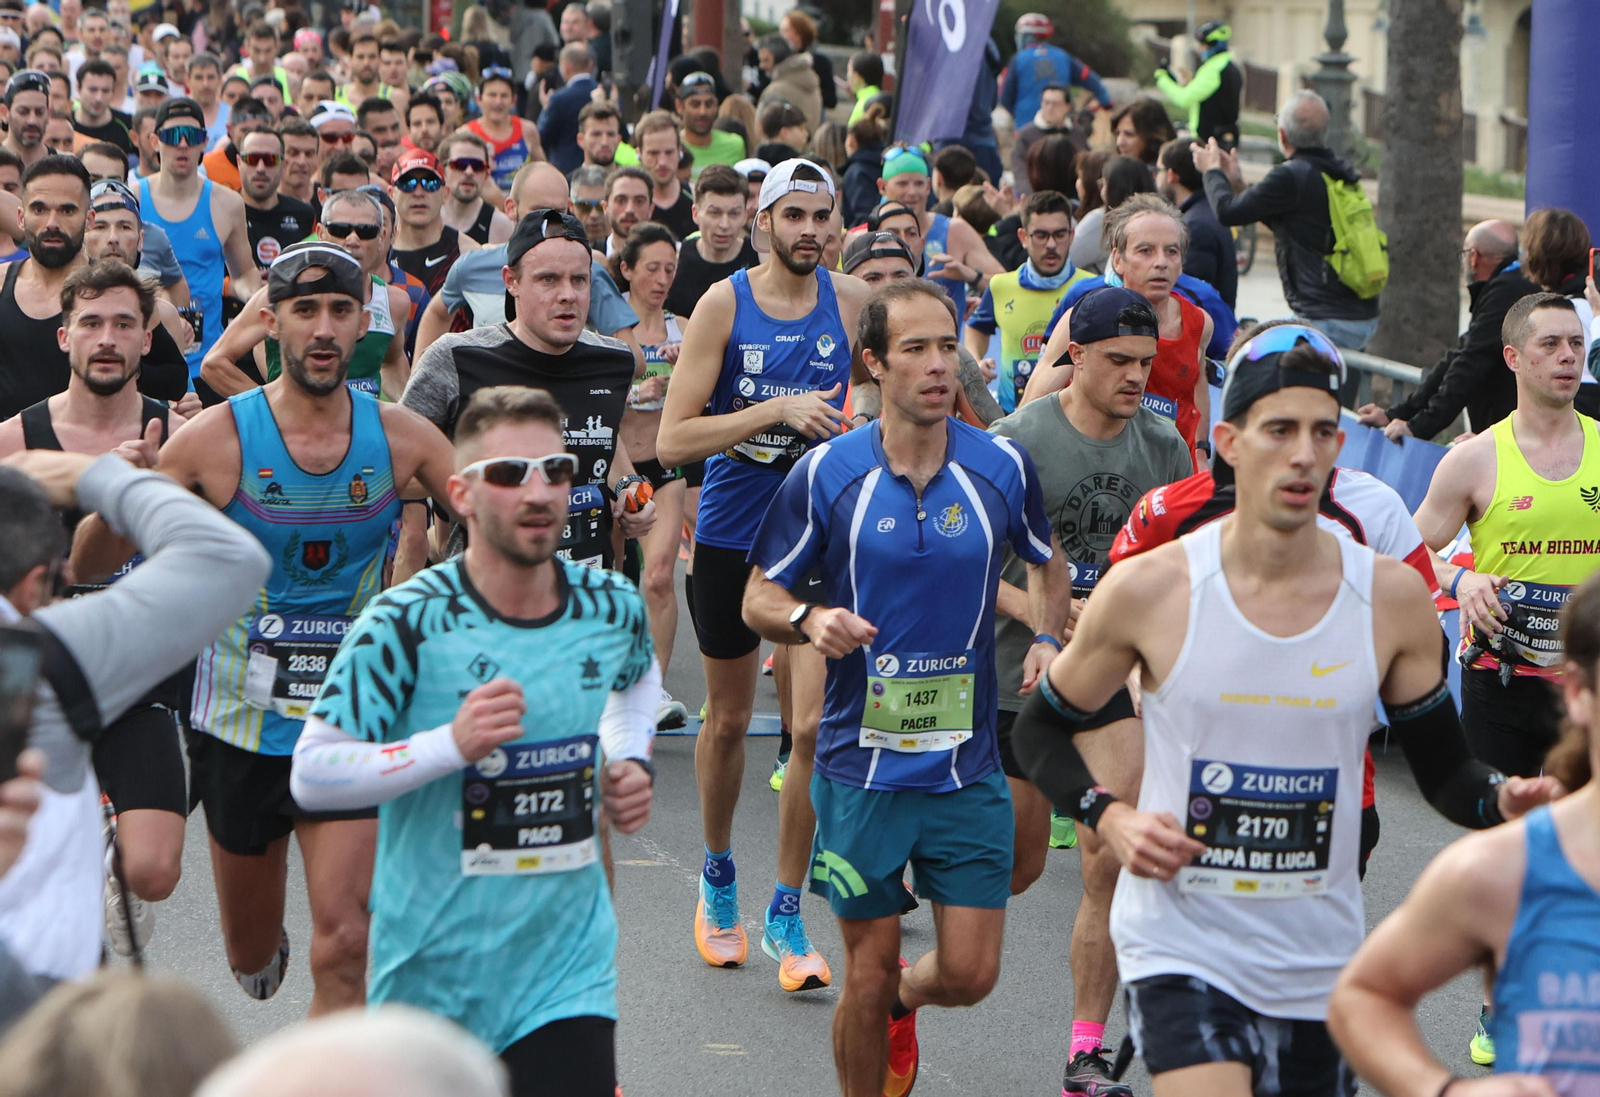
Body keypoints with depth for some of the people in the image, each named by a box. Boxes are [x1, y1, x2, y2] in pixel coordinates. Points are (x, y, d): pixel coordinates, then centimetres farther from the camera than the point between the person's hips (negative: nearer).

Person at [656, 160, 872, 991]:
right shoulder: (723, 305, -8)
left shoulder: (852, 301, -2)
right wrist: (779, 409, -22)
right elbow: (672, 440, -14)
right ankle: (718, 877, 39)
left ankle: (786, 913, 4)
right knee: (728, 720, 15)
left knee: (816, 726, -9)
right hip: (731, 536, -1)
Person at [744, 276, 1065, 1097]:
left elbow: (1046, 562, 19)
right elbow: (758, 597, 2)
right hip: (862, 768, -2)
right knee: (868, 974, 3)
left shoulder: (1002, 467, 0)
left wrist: (1048, 639, 0)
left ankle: (902, 1001, 36)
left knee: (969, 975, 1)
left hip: (969, 767, 2)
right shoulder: (826, 474, -5)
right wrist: (809, 620, -20)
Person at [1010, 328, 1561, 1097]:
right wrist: (1109, 819, -11)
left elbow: (1442, 768, 6)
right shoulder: (1147, 590, -8)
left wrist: (1504, 801, -14)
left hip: (1320, 966, 4)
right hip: (1179, 946, -3)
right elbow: (1040, 730, 4)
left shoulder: (1392, 598, -2)